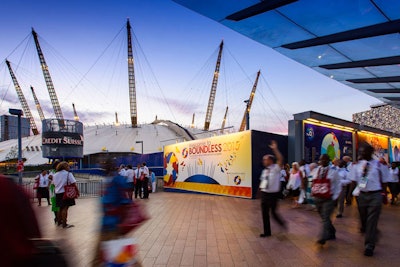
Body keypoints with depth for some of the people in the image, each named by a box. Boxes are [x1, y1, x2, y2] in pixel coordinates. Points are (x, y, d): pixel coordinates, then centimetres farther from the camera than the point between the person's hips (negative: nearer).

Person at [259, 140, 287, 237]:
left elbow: (280, 159, -26)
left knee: (273, 212, 0)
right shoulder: (264, 171, 11)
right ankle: (267, 232, 23)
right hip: (264, 194, 7)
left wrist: (275, 149, -31)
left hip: (273, 194, -7)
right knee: (265, 213, 10)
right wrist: (261, 189, 10)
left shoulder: (276, 168, -10)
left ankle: (282, 223, 32)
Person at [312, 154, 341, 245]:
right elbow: (313, 183, 18)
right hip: (317, 198, 5)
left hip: (328, 199, -5)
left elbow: (338, 185, -1)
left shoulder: (333, 171, -3)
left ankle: (322, 238, -17)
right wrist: (313, 192, 8)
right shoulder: (316, 171, 10)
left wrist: (335, 197, -7)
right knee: (324, 218, 15)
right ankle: (331, 234, 33)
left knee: (325, 218, -14)